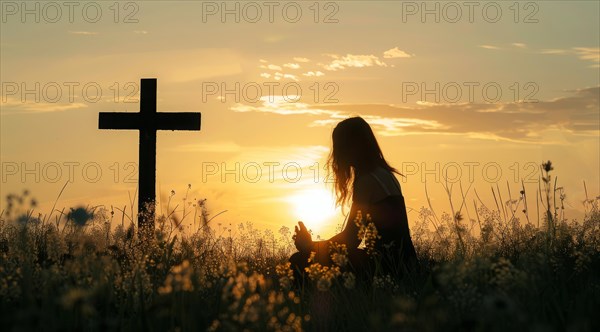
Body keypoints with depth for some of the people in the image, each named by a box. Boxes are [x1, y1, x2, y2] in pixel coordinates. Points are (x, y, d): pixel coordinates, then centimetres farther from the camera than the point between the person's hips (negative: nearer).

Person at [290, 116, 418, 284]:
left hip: (386, 266, -10)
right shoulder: (384, 174, 17)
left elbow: (351, 237, -14)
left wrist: (310, 247, -1)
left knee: (299, 262, -13)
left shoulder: (367, 181, -13)